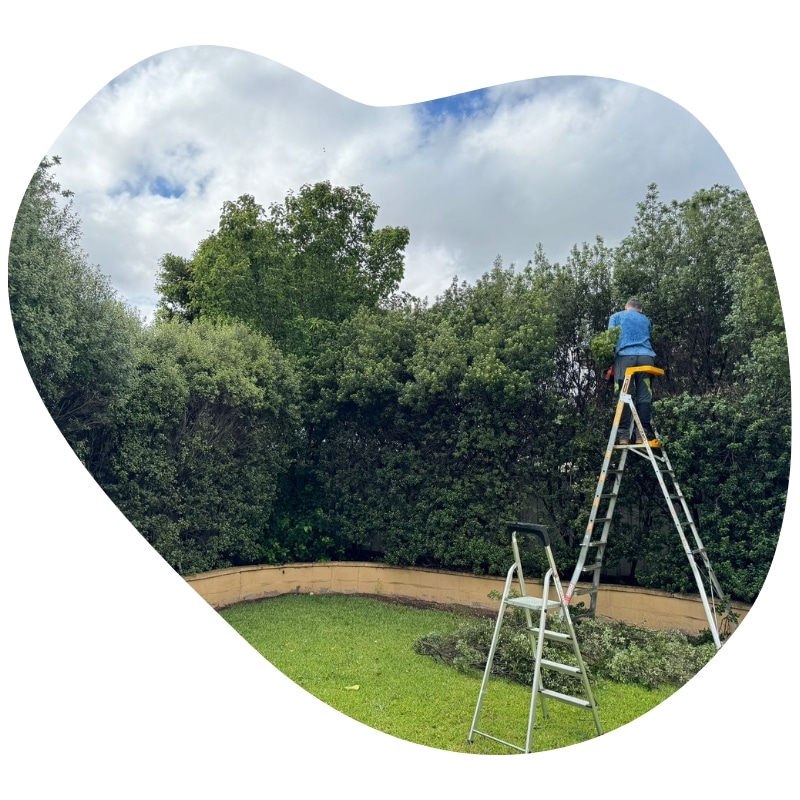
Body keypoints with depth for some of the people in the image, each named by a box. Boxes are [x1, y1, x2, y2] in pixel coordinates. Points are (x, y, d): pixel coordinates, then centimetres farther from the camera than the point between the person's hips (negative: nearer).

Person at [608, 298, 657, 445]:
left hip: (625, 356, -2)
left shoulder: (616, 316, 21)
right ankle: (642, 434, -6)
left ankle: (623, 435, -10)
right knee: (644, 396, 0)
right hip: (646, 356, 2)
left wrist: (610, 361, 12)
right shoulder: (646, 320, 31)